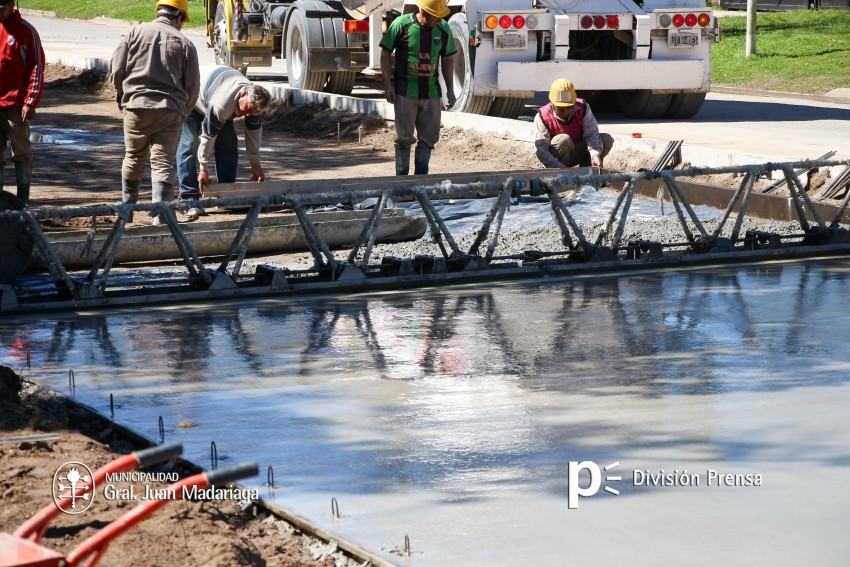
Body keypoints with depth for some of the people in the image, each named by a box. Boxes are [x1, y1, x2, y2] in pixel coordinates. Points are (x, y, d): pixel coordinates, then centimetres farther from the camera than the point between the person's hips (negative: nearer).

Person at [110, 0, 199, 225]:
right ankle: (160, 213, -12)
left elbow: (116, 69, 3)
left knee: (133, 158, 18)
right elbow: (193, 86, 2)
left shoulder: (135, 33, 3)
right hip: (170, 111, -1)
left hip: (136, 106, 2)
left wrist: (121, 96, 20)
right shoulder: (185, 44, 1)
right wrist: (182, 111, 18)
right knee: (164, 162, 0)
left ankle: (126, 209, 30)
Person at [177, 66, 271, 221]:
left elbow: (254, 132, -10)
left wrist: (255, 164, -5)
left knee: (228, 147, -2)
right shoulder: (222, 105, -45)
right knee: (189, 147, -18)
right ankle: (189, 199, -20)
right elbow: (208, 135, -36)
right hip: (193, 104, -7)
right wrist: (203, 169, -29)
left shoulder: (254, 101, -23)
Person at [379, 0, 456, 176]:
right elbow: (385, 53, -3)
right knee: (404, 138, 0)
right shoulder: (401, 24, -9)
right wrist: (387, 84, -8)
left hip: (431, 94, 4)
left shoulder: (443, 29, 2)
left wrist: (450, 89, 10)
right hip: (405, 93, -4)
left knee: (428, 139, 5)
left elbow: (447, 59, 13)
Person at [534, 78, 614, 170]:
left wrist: (595, 156, -38)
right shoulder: (542, 117, -22)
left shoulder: (582, 108, -13)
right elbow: (541, 150, -27)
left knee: (607, 139, -15)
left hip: (579, 153, 4)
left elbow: (591, 134, -19)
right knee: (564, 139, -36)